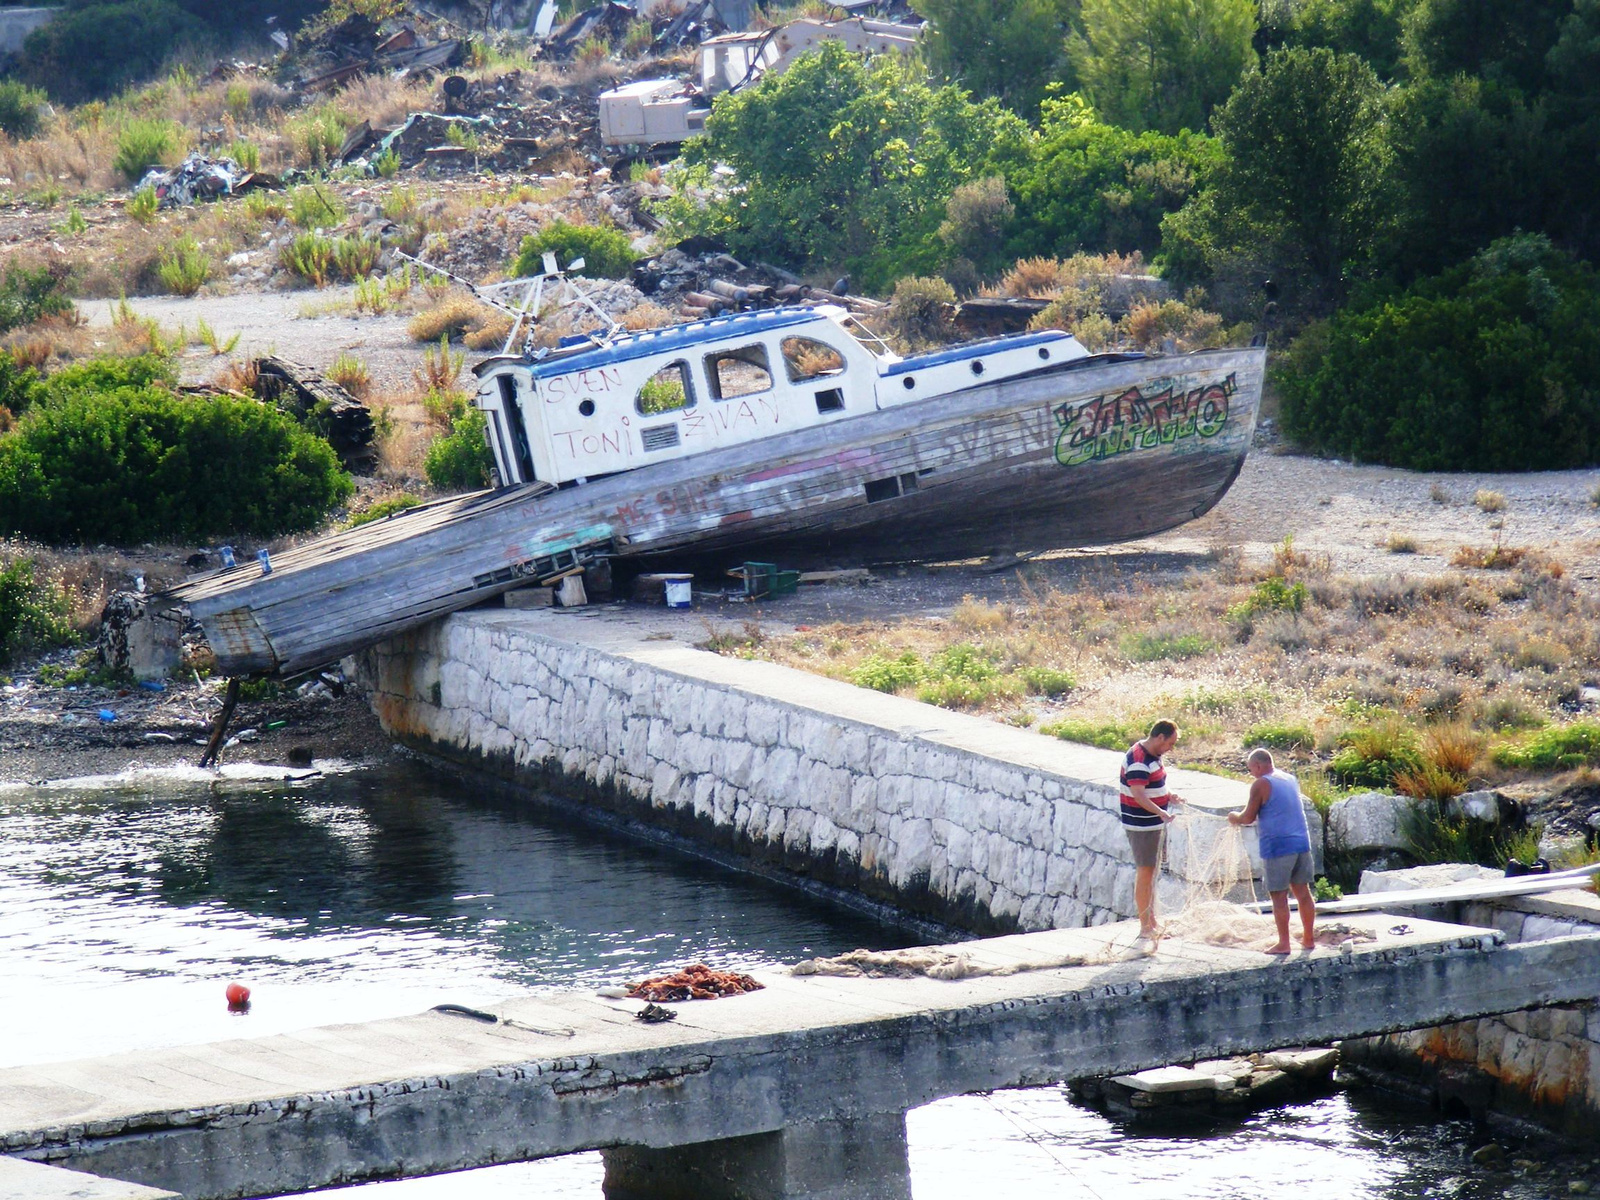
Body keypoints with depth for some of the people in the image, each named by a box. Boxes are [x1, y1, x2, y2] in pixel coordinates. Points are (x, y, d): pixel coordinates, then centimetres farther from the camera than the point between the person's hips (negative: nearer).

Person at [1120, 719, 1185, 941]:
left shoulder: (1152, 755, 11)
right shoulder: (1138, 760, -22)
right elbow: (1138, 794, -32)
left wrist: (1168, 797, 17)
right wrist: (1160, 812, -43)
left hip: (1153, 824, 10)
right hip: (1141, 825, -10)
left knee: (1152, 872, 15)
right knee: (1145, 872, -7)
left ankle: (1152, 922, 23)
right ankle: (1145, 927, -3)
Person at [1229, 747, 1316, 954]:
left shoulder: (1261, 785, -10)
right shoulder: (1291, 780, 14)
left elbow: (1248, 818, -8)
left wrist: (1234, 818, 13)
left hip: (1277, 846, -7)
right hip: (1301, 843, 7)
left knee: (1279, 896, -1)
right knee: (1302, 891, 13)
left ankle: (1283, 943, 0)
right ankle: (1309, 938, 18)